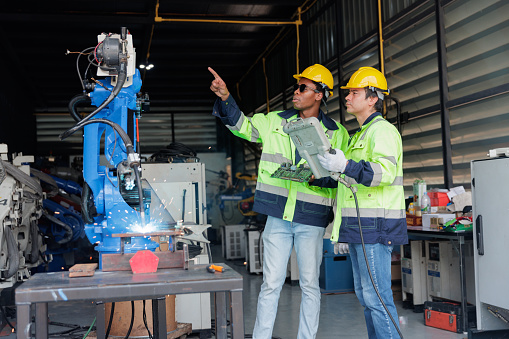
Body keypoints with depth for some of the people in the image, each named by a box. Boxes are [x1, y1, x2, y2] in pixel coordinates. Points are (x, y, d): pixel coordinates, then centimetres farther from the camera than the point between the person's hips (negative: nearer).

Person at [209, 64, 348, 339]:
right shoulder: (276, 122, 9)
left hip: (311, 219, -1)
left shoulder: (337, 134, 3)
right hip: (278, 216, 1)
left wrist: (320, 176, -14)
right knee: (271, 284, 4)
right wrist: (225, 98, -4)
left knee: (310, 285, 8)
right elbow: (241, 125, 11)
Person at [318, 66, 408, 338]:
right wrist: (342, 232, 24)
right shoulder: (359, 135, 24)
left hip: (375, 225, -10)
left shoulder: (383, 130, -7)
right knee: (364, 294, 13)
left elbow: (385, 171, -24)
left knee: (376, 295, -10)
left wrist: (345, 166, -35)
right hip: (358, 225, 10)